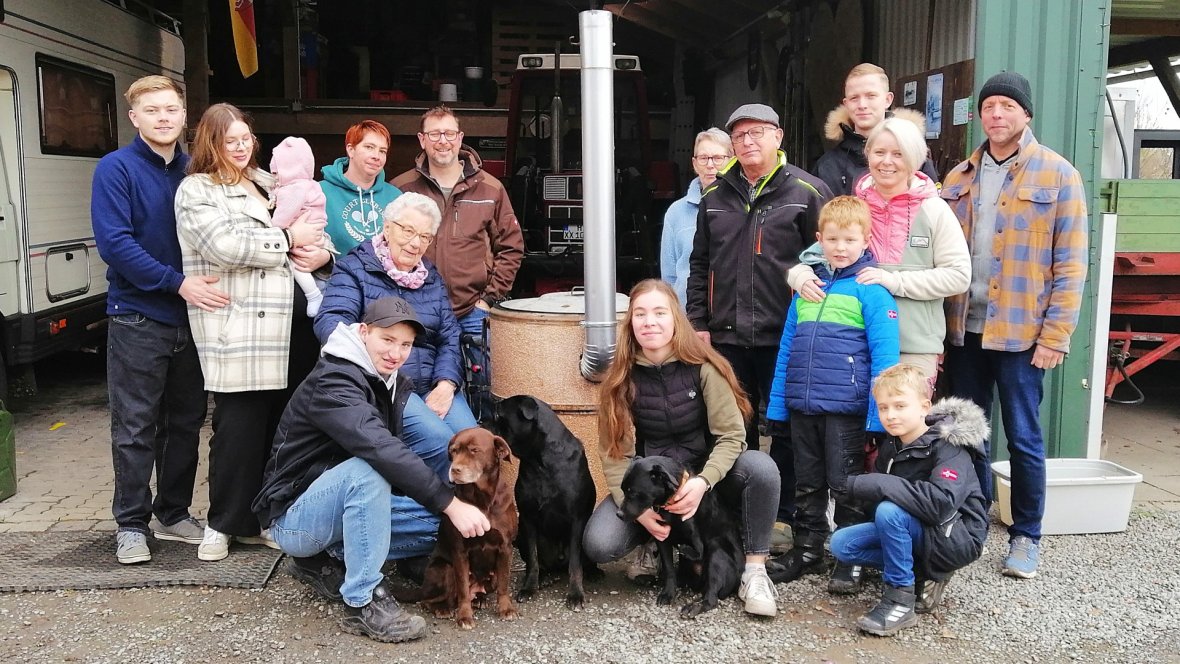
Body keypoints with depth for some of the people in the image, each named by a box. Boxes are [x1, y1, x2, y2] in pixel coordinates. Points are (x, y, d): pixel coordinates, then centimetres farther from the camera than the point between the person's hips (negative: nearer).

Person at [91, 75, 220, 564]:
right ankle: (131, 524, 15)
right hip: (138, 318, -5)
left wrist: (209, 283, -7)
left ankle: (174, 514, 25)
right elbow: (114, 242, -16)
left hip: (191, 315, 5)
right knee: (135, 427, 3)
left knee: (185, 422, 12)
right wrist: (177, 283, -23)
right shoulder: (116, 168, -6)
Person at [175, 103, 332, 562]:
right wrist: (288, 239, -10)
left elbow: (313, 227, 23)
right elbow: (225, 247, -17)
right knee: (240, 425, -3)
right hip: (238, 328, -6)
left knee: (279, 421, 10)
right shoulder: (196, 191, 0)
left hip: (288, 322, 6)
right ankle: (223, 524, 13)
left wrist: (322, 252, 0)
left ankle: (258, 518, 23)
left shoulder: (267, 183, 21)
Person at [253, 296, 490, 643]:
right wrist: (451, 504, -41)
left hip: (346, 505, 8)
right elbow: (381, 449, -38)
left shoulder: (396, 384, 3)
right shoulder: (332, 383, -24)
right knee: (367, 468, -35)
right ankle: (363, 604, -26)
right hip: (293, 516, -8)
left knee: (439, 523, -6)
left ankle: (326, 560, 3)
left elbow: (401, 453, -2)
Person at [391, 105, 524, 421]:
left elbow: (511, 246, 8)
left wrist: (489, 296, 1)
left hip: (471, 314, 1)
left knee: (479, 394, 8)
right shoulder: (400, 189, 2)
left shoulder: (489, 189, 5)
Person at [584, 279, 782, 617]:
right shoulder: (621, 376, -9)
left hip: (704, 477, -1)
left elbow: (731, 435, -15)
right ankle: (655, 542, 9)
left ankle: (754, 570, -14)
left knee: (760, 467, -31)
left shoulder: (702, 366, -13)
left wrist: (703, 481, -31)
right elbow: (615, 453, -11)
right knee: (599, 545, -24)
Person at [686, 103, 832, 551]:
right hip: (727, 335, 4)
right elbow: (700, 263, 13)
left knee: (787, 429, 7)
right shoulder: (716, 196, 11)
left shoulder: (807, 192, -2)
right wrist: (698, 322, 7)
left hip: (786, 337, -4)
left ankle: (785, 515, 20)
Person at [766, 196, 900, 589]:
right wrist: (777, 404, 10)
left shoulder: (871, 289, -7)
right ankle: (806, 551, 30)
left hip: (845, 407, -5)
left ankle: (851, 560, 20)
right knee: (807, 485, 16)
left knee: (846, 486, 6)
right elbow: (787, 347, 13)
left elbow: (884, 354, -11)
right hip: (802, 405, 5)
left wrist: (879, 413, -16)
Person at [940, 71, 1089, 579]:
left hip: (1022, 333, -4)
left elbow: (1071, 263, -7)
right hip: (963, 330, 4)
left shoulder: (1058, 175, -3)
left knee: (1023, 438, 4)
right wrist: (942, 325, 3)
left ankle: (1026, 537, 21)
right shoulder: (958, 179, 10)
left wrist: (1055, 335, -12)